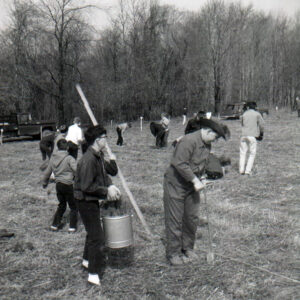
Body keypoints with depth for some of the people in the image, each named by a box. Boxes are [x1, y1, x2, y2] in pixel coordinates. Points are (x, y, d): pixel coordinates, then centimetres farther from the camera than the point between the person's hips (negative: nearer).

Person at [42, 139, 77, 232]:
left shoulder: (53, 158, 5)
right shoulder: (69, 158, -14)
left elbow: (47, 172, 15)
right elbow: (77, 170, -22)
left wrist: (44, 182, 29)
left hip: (58, 185, 6)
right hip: (68, 185, -6)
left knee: (61, 205, 21)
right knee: (73, 206, 9)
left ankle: (55, 224, 20)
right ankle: (72, 226, 9)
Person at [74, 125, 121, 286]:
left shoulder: (99, 156, 6)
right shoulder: (88, 160, -24)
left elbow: (111, 172, 13)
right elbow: (87, 187, -26)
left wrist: (111, 186, -8)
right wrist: (107, 190, -19)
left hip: (93, 200, 10)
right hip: (86, 201, -10)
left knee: (93, 232, 24)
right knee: (97, 236, -6)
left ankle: (87, 260, 44)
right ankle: (94, 274, 3)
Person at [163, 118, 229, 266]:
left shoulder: (207, 145, 7)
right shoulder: (189, 141, -23)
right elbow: (180, 164, -27)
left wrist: (201, 179, 4)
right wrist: (195, 180, -22)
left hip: (191, 185, 9)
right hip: (175, 183, -8)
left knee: (192, 218, 11)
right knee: (175, 220, 0)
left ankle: (187, 248, 28)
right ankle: (173, 253, 13)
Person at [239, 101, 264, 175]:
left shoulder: (244, 114, 10)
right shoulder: (257, 114, 4)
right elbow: (261, 125, 2)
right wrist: (261, 134, 16)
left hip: (244, 135, 2)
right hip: (252, 136, -2)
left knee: (242, 153, 10)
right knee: (252, 153, 5)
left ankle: (242, 170, 6)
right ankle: (248, 170, 0)